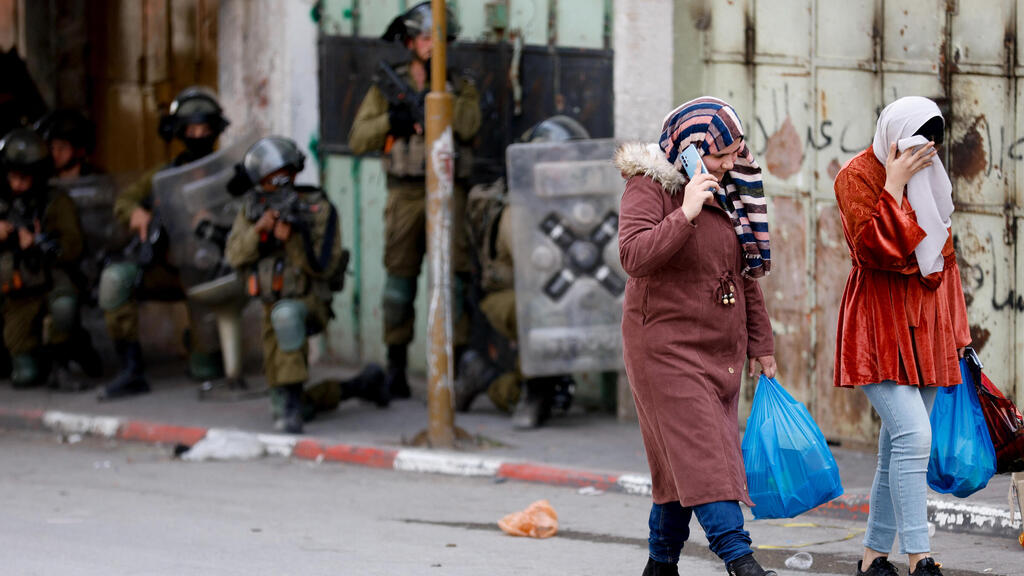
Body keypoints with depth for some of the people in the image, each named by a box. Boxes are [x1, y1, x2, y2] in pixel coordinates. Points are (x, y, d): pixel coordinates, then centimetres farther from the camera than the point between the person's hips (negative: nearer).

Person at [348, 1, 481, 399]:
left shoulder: (461, 86, 7)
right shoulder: (387, 88, 9)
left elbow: (468, 124, -13)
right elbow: (358, 140, 4)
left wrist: (437, 88, -15)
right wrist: (392, 120, -11)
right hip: (405, 197, 1)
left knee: (453, 277, -8)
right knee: (399, 280, 2)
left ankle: (457, 364, -5)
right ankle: (395, 370, 9)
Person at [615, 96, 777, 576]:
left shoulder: (730, 193, 11)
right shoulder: (649, 187, -10)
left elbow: (745, 274, 19)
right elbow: (634, 256, -25)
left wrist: (760, 344, 19)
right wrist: (686, 213, -31)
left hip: (720, 351, 7)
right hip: (666, 347, -7)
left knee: (685, 461, 8)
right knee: (698, 452, -14)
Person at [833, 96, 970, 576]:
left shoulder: (929, 177, 15)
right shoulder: (858, 175, -8)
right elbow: (872, 248, -21)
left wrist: (955, 331, 19)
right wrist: (895, 184, -21)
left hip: (923, 326, 8)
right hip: (880, 322, -8)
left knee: (899, 446, 7)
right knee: (913, 434, -19)